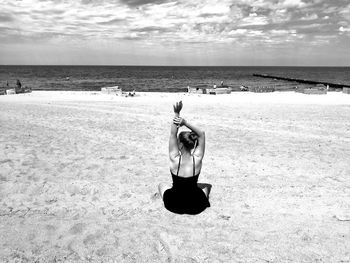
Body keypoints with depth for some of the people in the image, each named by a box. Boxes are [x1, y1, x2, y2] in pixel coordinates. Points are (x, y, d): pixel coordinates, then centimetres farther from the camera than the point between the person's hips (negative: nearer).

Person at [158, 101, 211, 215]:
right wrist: (185, 122, -20)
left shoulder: (174, 159, -20)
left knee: (161, 185, 31)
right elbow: (201, 134, -9)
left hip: (174, 205, -1)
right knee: (207, 186, 33)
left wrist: (177, 114, -19)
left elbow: (172, 134, -14)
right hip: (195, 207, 1)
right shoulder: (197, 159, -17)